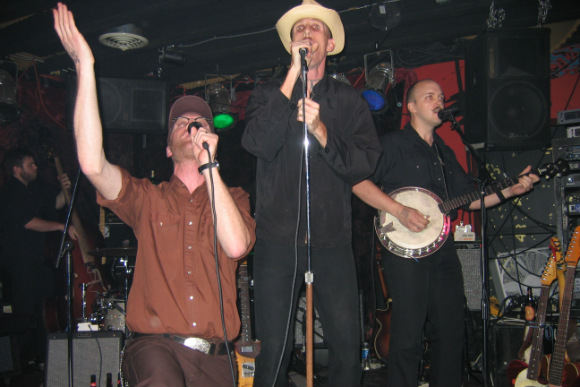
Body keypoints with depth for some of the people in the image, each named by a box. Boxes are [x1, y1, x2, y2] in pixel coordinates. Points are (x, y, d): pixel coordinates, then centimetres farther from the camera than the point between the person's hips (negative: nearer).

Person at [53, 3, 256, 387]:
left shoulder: (234, 198, 12)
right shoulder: (148, 198, 11)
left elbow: (236, 245, -9)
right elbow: (92, 163, -8)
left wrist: (208, 164, -7)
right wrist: (85, 66, -8)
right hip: (156, 345, -4)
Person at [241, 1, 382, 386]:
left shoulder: (349, 100, 12)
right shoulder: (268, 94, 11)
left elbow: (366, 162, 0)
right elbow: (258, 144, -10)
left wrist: (319, 129, -14)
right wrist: (294, 73, -9)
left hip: (331, 239, 1)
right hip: (277, 238, -1)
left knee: (348, 345, -1)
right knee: (274, 349, 0)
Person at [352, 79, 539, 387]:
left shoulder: (445, 153, 22)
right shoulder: (392, 144, 0)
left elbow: (470, 198, 22)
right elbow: (358, 181, -12)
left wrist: (510, 190, 8)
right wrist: (399, 211, -20)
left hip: (443, 251, 7)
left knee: (451, 333, 11)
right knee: (408, 335, -6)